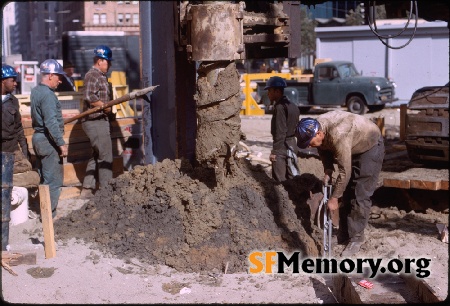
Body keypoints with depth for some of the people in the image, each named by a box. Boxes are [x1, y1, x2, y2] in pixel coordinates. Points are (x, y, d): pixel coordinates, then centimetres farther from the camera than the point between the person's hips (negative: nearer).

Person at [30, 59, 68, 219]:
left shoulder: (35, 91, 12)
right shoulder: (47, 95, -19)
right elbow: (51, 123, -24)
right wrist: (61, 143, -21)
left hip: (38, 137, 10)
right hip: (48, 140, -10)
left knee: (45, 177, 17)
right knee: (53, 180, -3)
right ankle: (49, 214, 0)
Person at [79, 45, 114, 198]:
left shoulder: (101, 76, 19)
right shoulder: (92, 75, -13)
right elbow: (89, 96, -25)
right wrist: (106, 107, -17)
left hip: (100, 121, 10)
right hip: (95, 121, -10)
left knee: (97, 155, 14)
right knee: (105, 156, -6)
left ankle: (87, 189, 20)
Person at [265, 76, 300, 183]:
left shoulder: (280, 107, -16)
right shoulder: (292, 106, 13)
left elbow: (280, 132, -20)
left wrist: (275, 151, -18)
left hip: (282, 147, -9)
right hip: (292, 145, 9)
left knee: (280, 180, -5)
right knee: (293, 178, 13)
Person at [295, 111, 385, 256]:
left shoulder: (338, 136, -41)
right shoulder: (315, 129, -17)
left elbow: (345, 172, -35)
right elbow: (324, 149, 5)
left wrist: (334, 198, -26)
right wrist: (328, 170, -9)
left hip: (371, 146, -8)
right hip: (353, 148, 8)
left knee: (360, 196, -11)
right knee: (346, 193, 9)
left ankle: (356, 238, -3)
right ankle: (344, 234, 18)